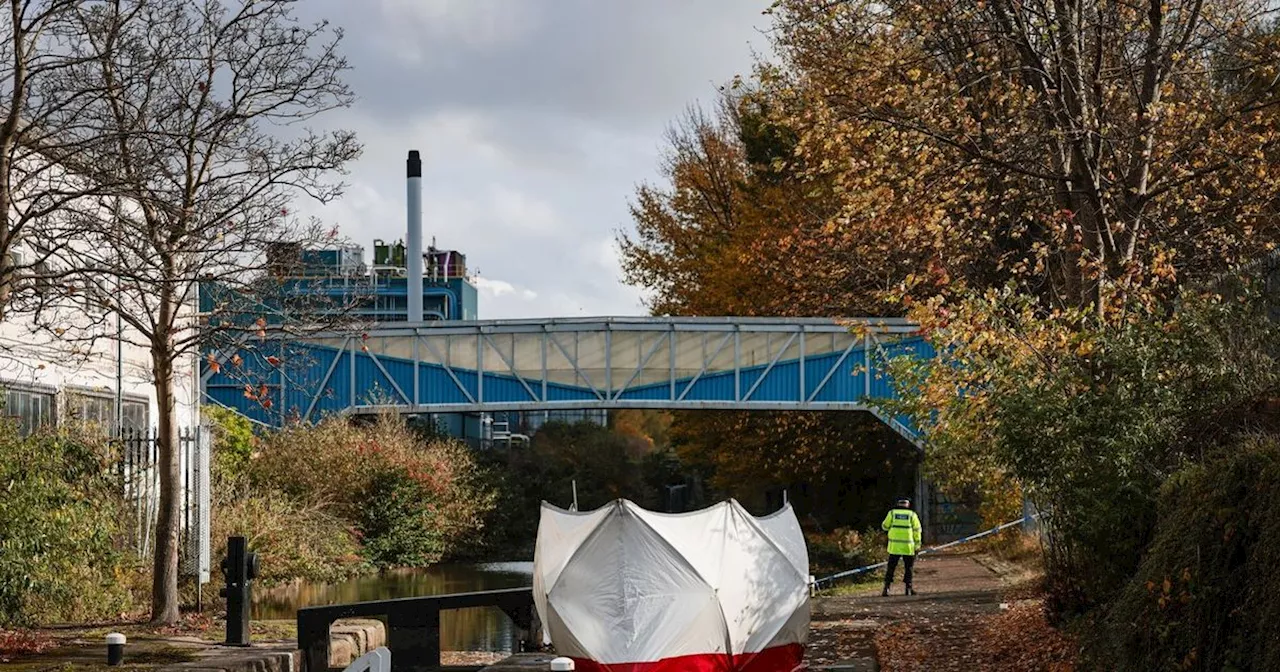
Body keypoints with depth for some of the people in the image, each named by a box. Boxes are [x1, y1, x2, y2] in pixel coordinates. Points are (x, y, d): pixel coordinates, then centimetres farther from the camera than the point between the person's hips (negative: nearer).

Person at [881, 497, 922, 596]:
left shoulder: (892, 513, 3)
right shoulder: (912, 514, 2)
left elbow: (885, 526, 8)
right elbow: (917, 530, 0)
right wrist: (917, 545, 4)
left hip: (894, 546, 1)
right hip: (908, 547, -1)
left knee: (891, 567, 4)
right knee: (909, 567, 11)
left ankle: (887, 587, -5)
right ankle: (908, 588, 10)